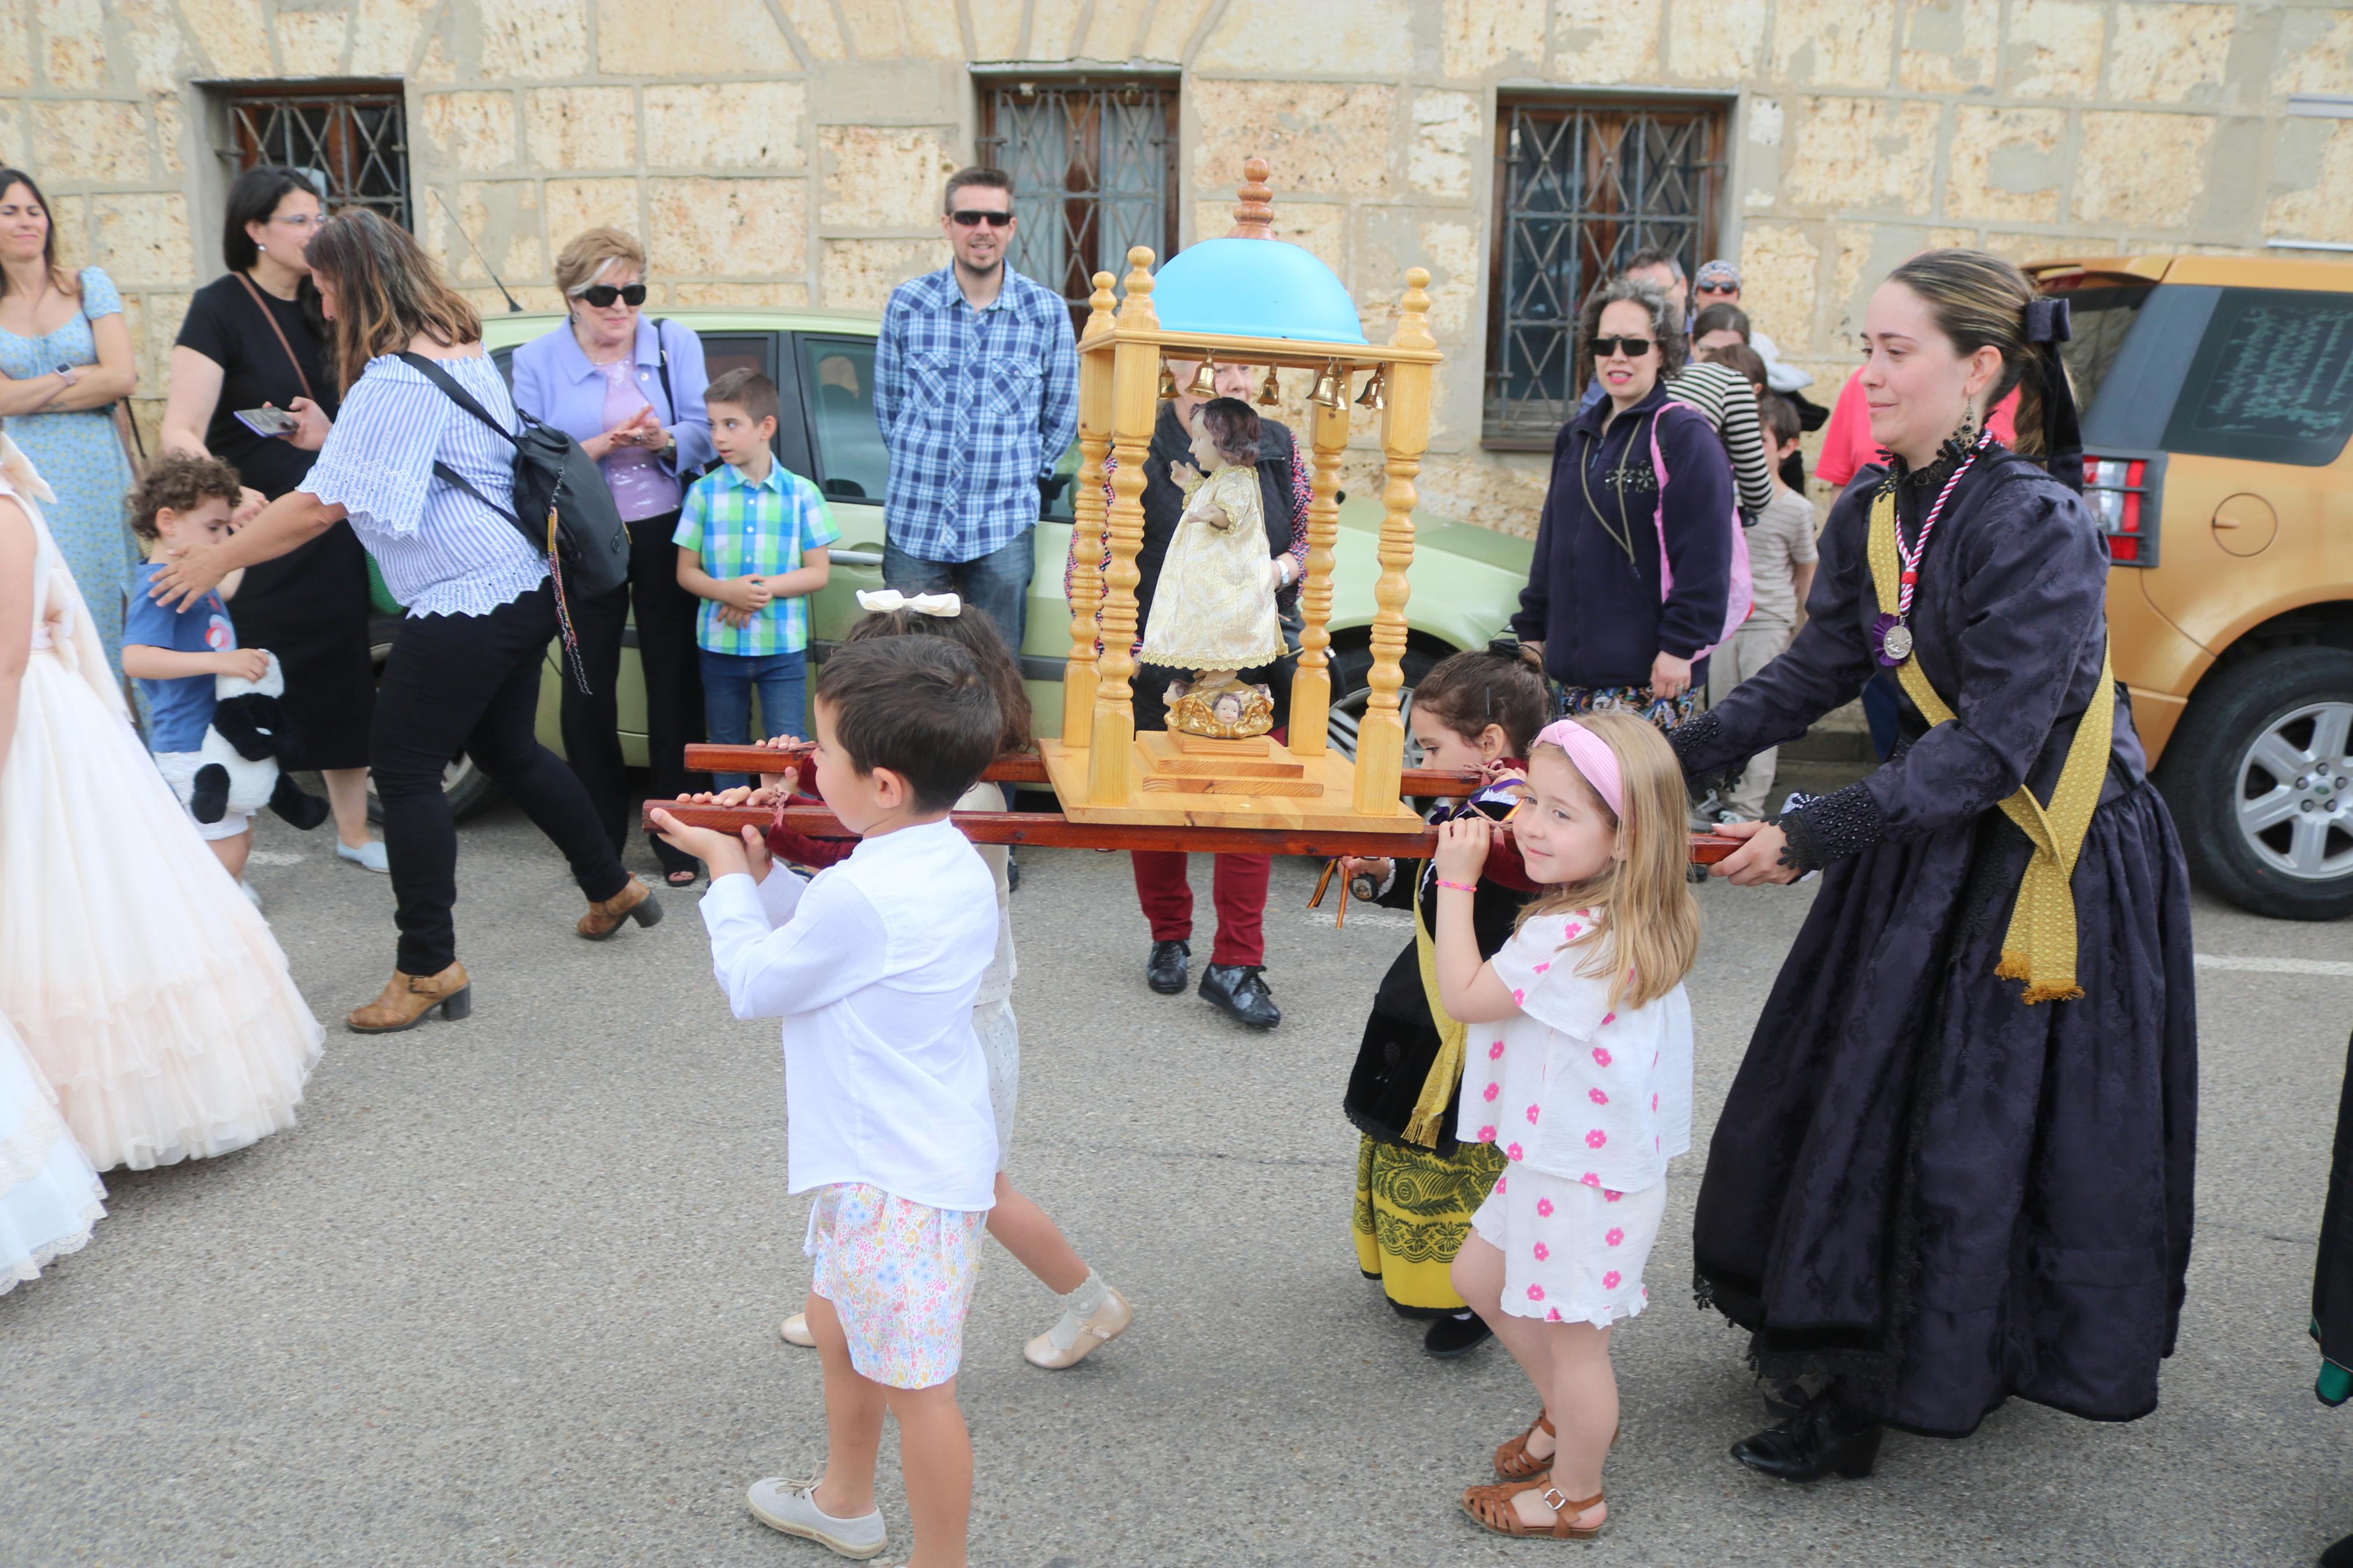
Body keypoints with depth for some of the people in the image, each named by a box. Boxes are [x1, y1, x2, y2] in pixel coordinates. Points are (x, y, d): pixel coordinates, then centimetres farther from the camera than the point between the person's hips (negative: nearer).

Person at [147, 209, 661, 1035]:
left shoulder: (393, 383, -18)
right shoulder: (465, 347, 11)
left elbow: (322, 506, -19)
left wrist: (219, 560, -8)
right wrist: (331, 441, 18)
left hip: (464, 608, -10)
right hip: (524, 589, 10)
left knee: (404, 768, -2)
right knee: (507, 751, 23)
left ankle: (428, 969, 2)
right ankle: (613, 888, 35)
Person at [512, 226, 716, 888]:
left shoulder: (675, 344, 3)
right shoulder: (536, 361, -1)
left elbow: (703, 434, -1)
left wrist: (662, 441, -24)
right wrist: (600, 446, -23)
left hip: (666, 534, 1)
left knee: (674, 679, 3)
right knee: (588, 685, 3)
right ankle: (601, 833, 16)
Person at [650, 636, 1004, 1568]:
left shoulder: (858, 895, -29)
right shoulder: (955, 861, -1)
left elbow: (752, 984, -12)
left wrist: (729, 874, 0)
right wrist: (758, 869, 4)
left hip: (901, 1179, -11)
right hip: (887, 1156, 11)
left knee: (915, 1386, 4)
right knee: (836, 1319, 28)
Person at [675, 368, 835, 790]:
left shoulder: (801, 493, -1)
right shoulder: (705, 491, 2)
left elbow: (819, 572, -2)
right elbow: (686, 571, 2)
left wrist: (767, 588, -18)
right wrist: (728, 591, -18)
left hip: (784, 648, -2)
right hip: (720, 646, 2)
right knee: (727, 749, 12)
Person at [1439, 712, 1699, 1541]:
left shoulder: (1572, 939, -32)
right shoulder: (1632, 922, -2)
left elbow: (1463, 996, -20)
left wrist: (1457, 880, -15)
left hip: (1586, 1177, -10)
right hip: (1554, 1156, 10)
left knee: (1570, 1339, 9)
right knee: (1479, 1277, 25)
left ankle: (1576, 1497, 31)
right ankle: (1569, 1414, 44)